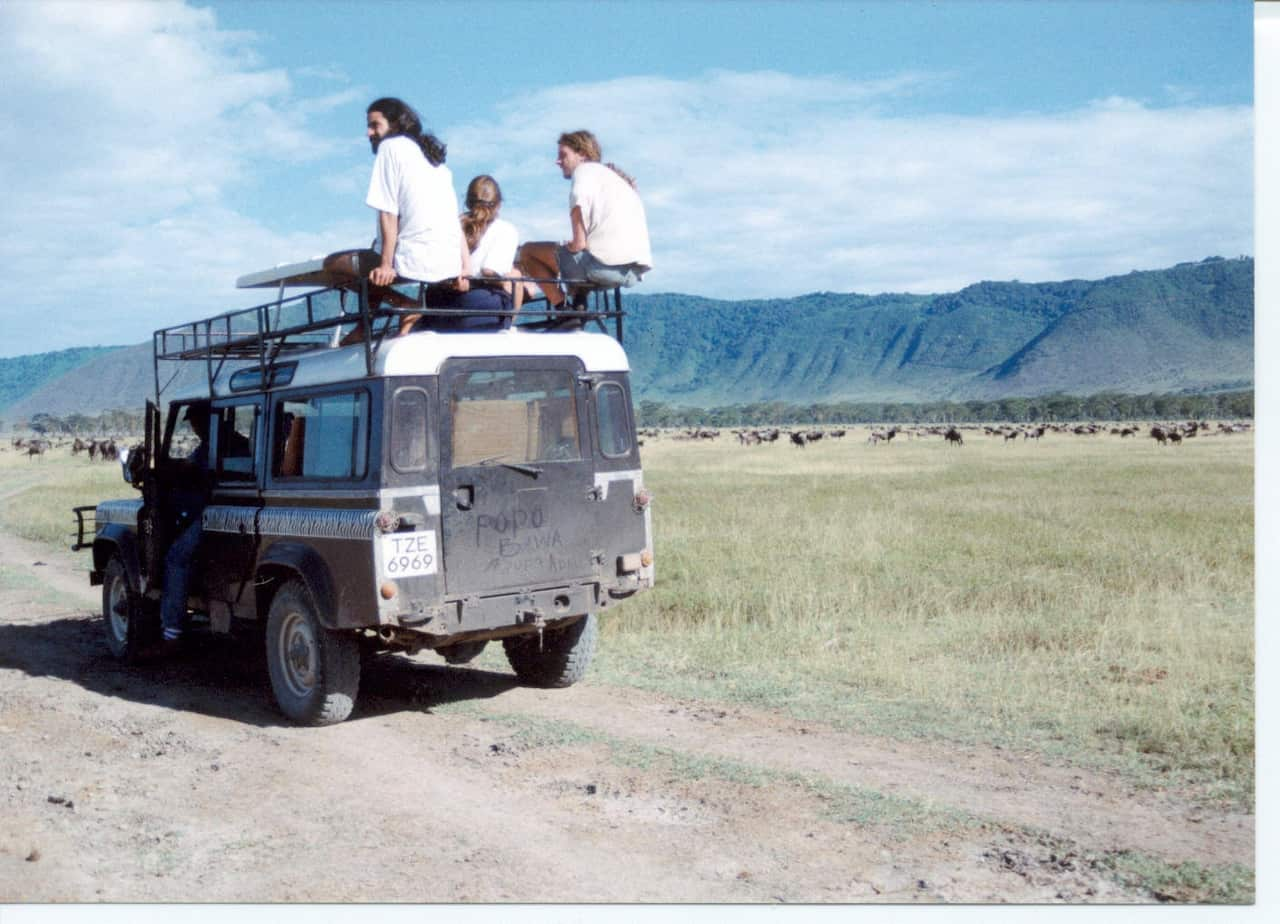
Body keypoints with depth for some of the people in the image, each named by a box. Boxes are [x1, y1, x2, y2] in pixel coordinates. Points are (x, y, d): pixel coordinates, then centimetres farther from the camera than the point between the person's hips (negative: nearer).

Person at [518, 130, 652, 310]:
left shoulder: (585, 169, 5)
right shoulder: (617, 177, 30)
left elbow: (579, 201, -18)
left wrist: (578, 241, -13)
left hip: (605, 263, -9)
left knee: (528, 251, 7)